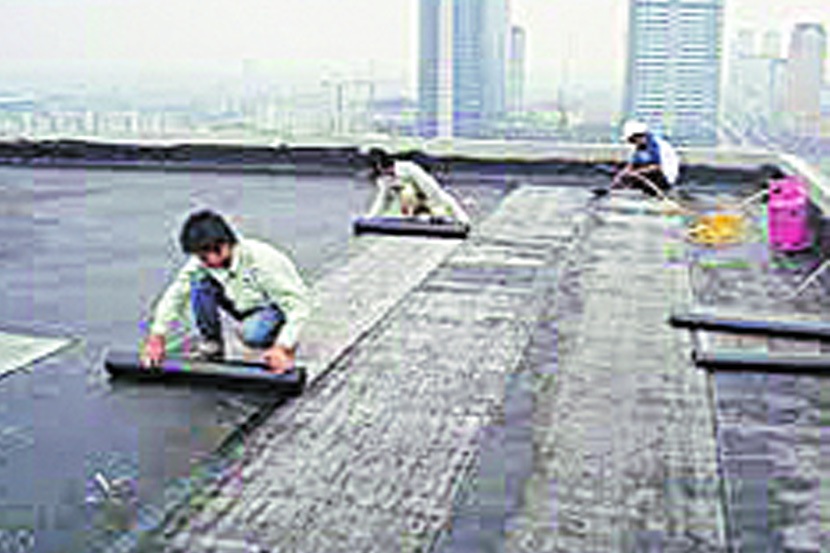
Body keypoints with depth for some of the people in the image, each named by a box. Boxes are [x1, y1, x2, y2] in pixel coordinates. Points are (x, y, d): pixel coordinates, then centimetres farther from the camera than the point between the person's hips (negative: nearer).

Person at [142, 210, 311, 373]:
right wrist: (157, 335, -14)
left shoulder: (261, 260, -34)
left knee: (252, 335, -37)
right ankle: (211, 343, -3)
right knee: (199, 282, -17)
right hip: (243, 308, 6)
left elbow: (299, 303, -34)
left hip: (277, 307, -5)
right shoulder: (198, 264, -16)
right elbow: (174, 296, -4)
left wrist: (284, 348, -42)